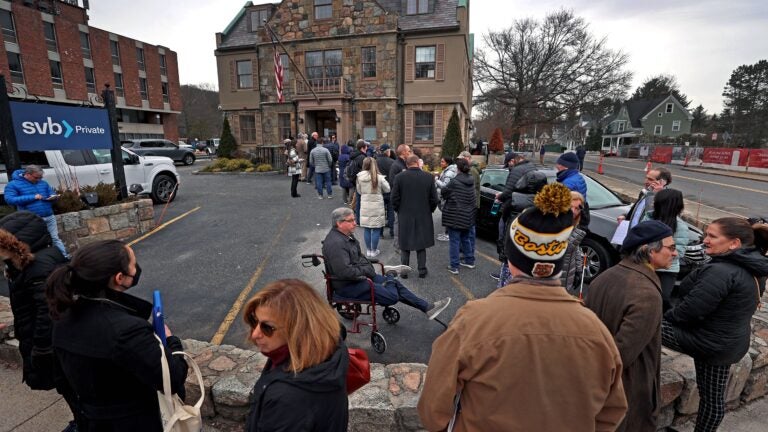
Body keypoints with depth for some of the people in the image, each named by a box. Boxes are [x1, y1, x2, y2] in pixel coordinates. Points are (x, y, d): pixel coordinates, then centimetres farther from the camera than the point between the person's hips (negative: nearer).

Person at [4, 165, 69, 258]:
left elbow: (52, 194, 19)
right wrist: (33, 197, -19)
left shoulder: (43, 183, 12)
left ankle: (66, 257, 8)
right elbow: (9, 200, -13)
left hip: (49, 217, 4)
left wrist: (54, 197, -8)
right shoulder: (13, 185, -2)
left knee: (55, 238, 8)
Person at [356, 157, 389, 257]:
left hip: (365, 206, 2)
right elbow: (387, 189, 1)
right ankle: (374, 251, 15)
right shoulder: (379, 177, -12)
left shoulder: (360, 177, -5)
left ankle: (368, 250, 21)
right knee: (376, 229, 7)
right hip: (377, 206, -2)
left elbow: (359, 191, 7)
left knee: (366, 229, 12)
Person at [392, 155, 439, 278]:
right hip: (423, 217, 1)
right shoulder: (428, 177, -6)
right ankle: (422, 270, 19)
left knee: (405, 246, 12)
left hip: (405, 217, -1)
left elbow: (394, 198, -6)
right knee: (421, 245, 13)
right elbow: (434, 199, -2)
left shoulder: (399, 177, -9)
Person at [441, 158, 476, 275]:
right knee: (465, 238, 22)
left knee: (454, 240, 1)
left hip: (455, 216, -7)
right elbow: (472, 199, 11)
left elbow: (444, 193, -8)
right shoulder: (471, 180, 2)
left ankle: (454, 266, 5)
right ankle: (469, 260, 32)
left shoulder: (454, 182, -19)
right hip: (467, 216, 7)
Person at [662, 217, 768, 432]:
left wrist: (666, 316, -7)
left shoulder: (721, 271, -26)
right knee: (713, 397, 21)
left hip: (706, 341, -9)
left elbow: (690, 310, -26)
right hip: (730, 343, 9)